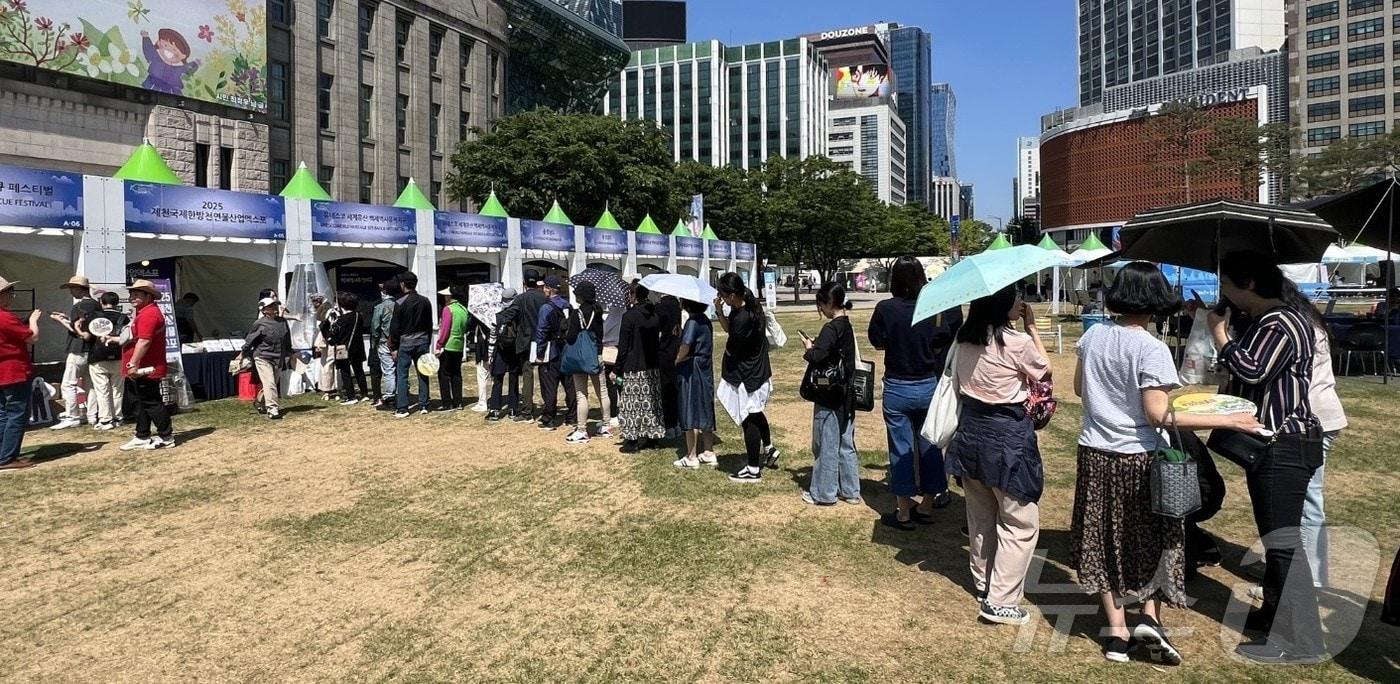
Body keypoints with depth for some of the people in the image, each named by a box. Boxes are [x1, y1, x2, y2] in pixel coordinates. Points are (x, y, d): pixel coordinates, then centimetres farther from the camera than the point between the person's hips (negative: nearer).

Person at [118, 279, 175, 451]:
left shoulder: (149, 314, -18)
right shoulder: (143, 313, 19)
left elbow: (144, 341, -25)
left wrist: (133, 363, -25)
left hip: (145, 370, -11)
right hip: (140, 370, 11)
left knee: (152, 403, -6)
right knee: (141, 404, 15)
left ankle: (166, 437, 0)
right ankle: (142, 437, 22)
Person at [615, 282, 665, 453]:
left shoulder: (629, 316, -13)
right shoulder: (654, 315, 7)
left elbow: (623, 346, -12)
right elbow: (657, 341, 11)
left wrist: (617, 368, -6)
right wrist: (655, 362, 18)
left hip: (633, 368, -6)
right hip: (652, 367, 6)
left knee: (633, 403, -1)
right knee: (650, 401, 11)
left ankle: (632, 441, 1)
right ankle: (651, 437, 17)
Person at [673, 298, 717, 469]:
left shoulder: (693, 322, -17)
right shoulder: (705, 320, 10)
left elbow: (685, 347, -26)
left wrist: (677, 360, -8)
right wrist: (681, 357, 6)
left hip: (691, 373, -9)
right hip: (705, 370, 9)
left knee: (690, 414, -1)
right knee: (705, 413, 13)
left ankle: (691, 457, 4)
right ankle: (708, 453, 19)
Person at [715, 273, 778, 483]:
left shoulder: (743, 318, -30)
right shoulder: (750, 306, 0)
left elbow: (731, 349, -20)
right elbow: (729, 328, 9)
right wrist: (719, 311, -5)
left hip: (746, 377, -9)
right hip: (757, 371, 9)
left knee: (749, 420, 2)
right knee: (755, 414, 27)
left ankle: (753, 471, 14)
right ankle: (769, 449, 44)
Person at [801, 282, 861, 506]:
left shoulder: (831, 329, -18)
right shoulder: (848, 327, 9)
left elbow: (816, 357, -26)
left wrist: (808, 347, -7)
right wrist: (816, 345, 6)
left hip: (829, 397, -8)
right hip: (846, 396, 8)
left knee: (826, 446, 2)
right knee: (846, 444, 14)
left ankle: (824, 493, 12)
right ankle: (850, 491, 22)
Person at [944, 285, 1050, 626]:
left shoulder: (965, 339, 1)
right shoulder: (1016, 342, -18)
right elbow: (1044, 371, 1)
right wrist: (1031, 327, 6)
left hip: (971, 431, 7)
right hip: (1007, 436, -7)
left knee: (980, 517, 20)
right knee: (1020, 523, 5)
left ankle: (983, 582, 35)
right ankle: (1001, 602, 6)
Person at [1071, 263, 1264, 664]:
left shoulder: (1093, 336, -1)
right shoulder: (1151, 349, -16)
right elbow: (1158, 415, -20)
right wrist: (1226, 421, -17)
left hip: (1095, 454, 4)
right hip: (1137, 458, -4)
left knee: (1103, 539, 12)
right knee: (1153, 537, 17)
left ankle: (1116, 630, 17)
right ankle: (1150, 616, 6)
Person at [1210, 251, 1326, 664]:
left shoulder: (1282, 325, -18)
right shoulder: (1262, 323, 13)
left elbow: (1251, 370, -29)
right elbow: (1244, 378, 15)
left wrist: (1219, 333, -17)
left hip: (1284, 447, -11)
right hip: (1269, 443, 11)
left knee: (1283, 539, -7)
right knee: (1273, 535, 20)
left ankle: (1298, 641, 0)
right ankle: (1274, 614, 35)